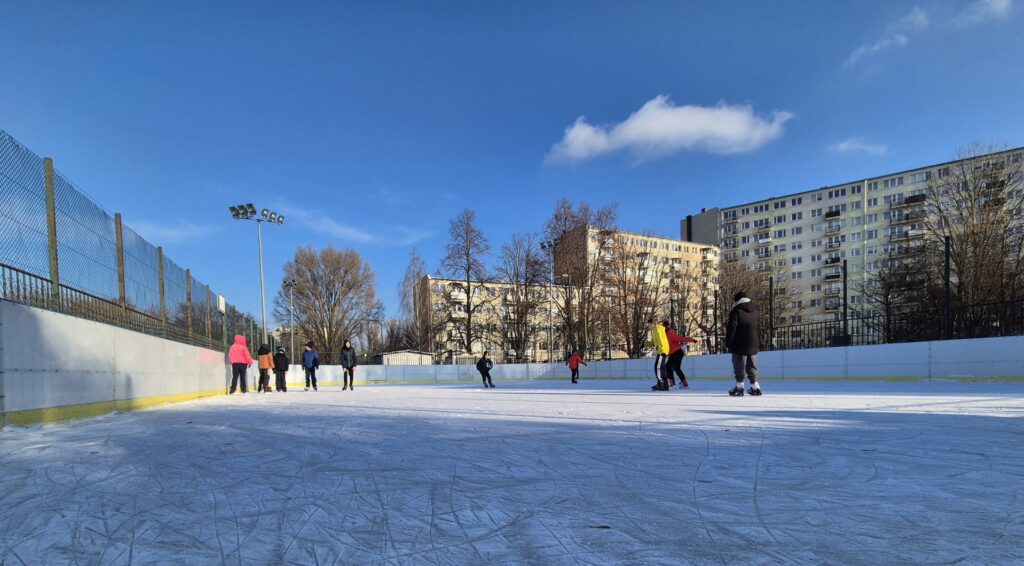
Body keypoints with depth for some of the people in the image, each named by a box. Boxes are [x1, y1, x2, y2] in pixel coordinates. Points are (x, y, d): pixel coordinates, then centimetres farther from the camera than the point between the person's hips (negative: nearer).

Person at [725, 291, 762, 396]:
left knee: (739, 366, -3)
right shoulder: (754, 310, 11)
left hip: (739, 344, -6)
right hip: (753, 344, 6)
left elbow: (731, 328, -13)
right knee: (752, 366, 12)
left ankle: (739, 387, -4)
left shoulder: (736, 311, -10)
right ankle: (755, 387, 13)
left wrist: (727, 343, -8)